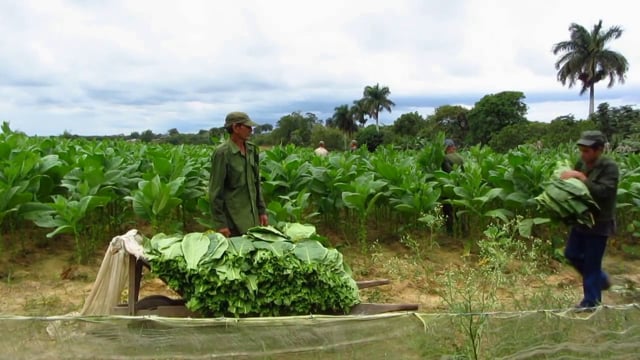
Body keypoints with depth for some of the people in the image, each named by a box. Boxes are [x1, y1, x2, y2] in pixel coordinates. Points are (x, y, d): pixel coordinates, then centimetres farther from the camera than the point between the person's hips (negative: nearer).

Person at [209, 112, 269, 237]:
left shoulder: (252, 149, 5)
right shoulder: (222, 153, -14)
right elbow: (215, 190, -12)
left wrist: (262, 210, 12)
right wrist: (220, 223, -13)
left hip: (252, 216, 6)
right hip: (232, 219, -6)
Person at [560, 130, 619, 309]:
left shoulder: (610, 167, -18)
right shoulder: (581, 163, 0)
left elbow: (602, 192, -28)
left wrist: (580, 177, -28)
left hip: (599, 223, -7)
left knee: (591, 263, 2)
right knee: (572, 254, 17)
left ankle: (591, 301, 19)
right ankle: (601, 279, 38)